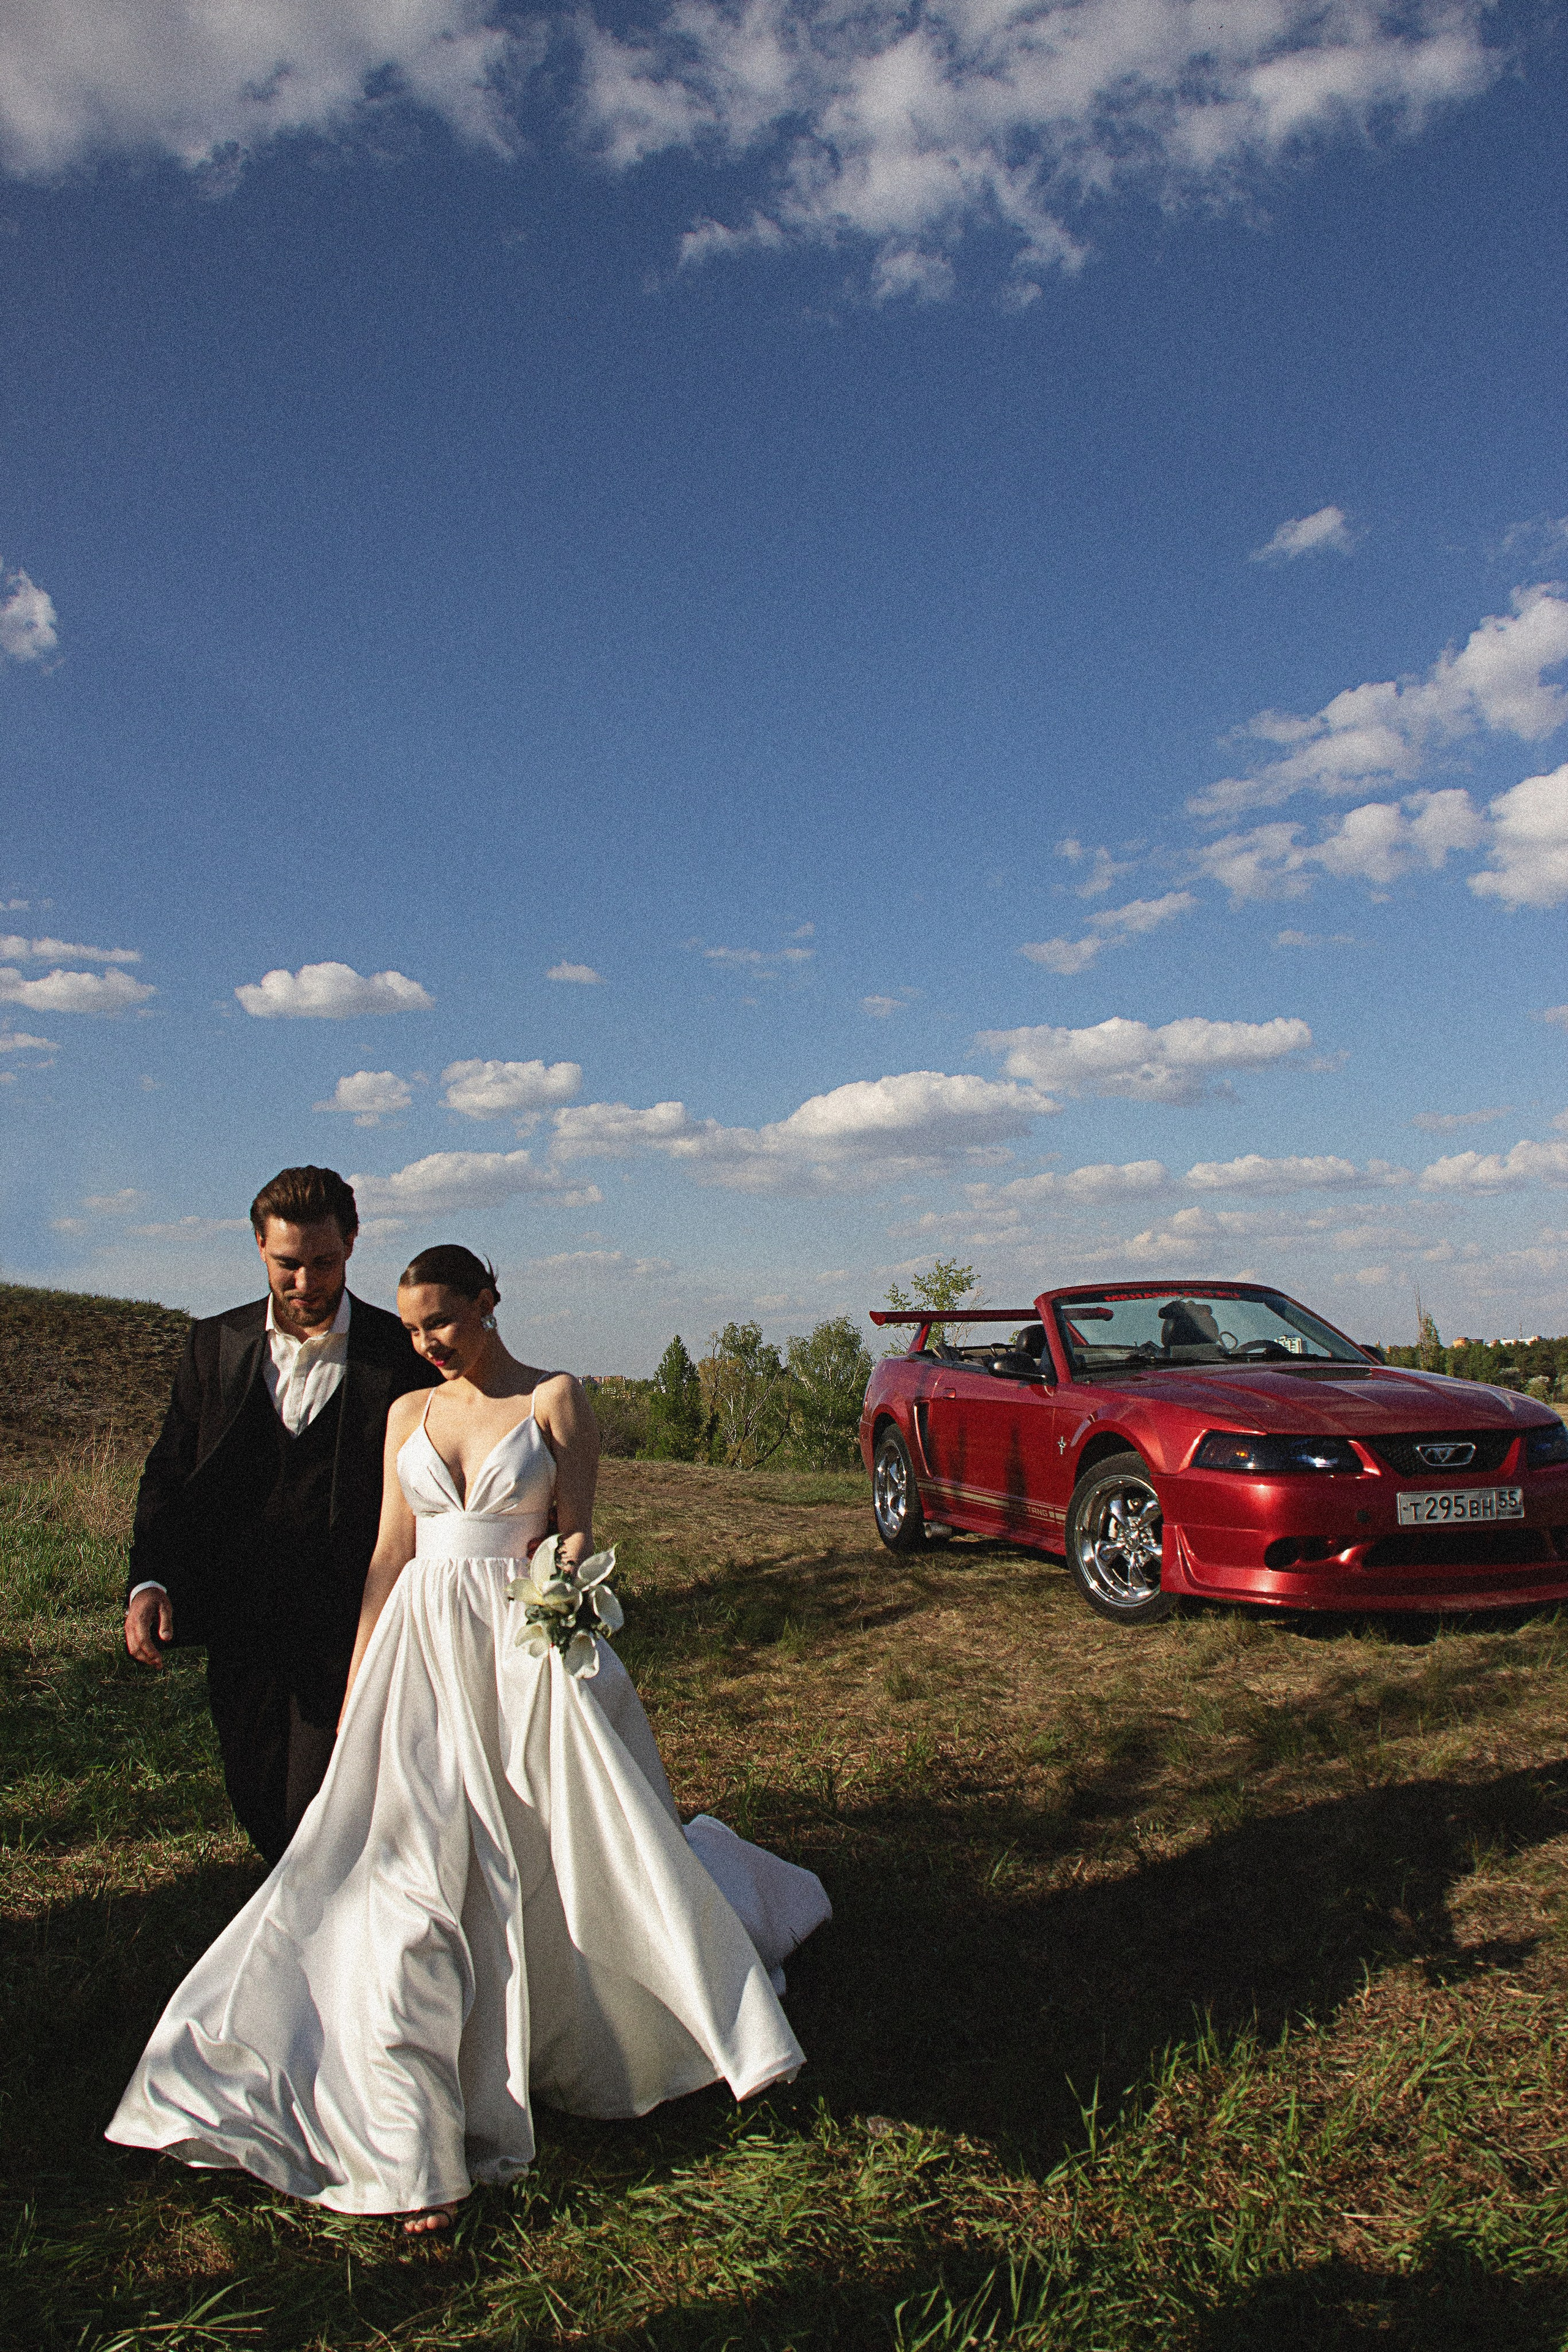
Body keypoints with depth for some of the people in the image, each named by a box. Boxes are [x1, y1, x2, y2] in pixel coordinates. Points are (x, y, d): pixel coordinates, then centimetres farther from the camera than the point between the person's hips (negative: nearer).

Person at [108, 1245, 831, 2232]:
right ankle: (418, 2143, 5)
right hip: (423, 1659, 3)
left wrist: (569, 1575, -23)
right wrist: (358, 1693, 9)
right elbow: (391, 1555, 11)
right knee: (413, 1873, -1)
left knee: (586, 1855, 5)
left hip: (529, 1652, -3)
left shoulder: (553, 1400, -2)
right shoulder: (409, 1415, 10)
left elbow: (576, 1534, -2)